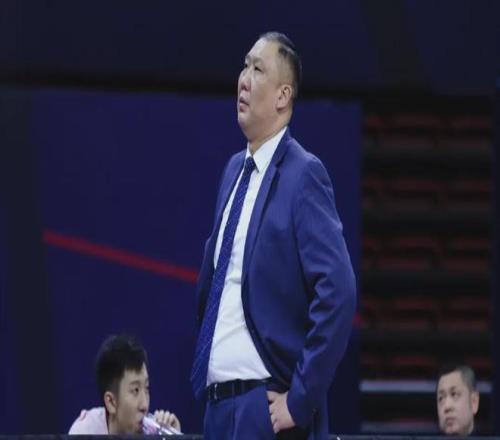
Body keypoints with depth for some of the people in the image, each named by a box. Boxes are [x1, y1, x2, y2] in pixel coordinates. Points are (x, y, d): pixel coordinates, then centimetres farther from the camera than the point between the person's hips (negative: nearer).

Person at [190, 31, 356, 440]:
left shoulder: (303, 174, -10)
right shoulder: (233, 171, 16)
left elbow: (338, 294, -19)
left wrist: (300, 399, -18)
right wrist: (201, 375, 16)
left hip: (265, 405, -8)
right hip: (217, 403, 8)